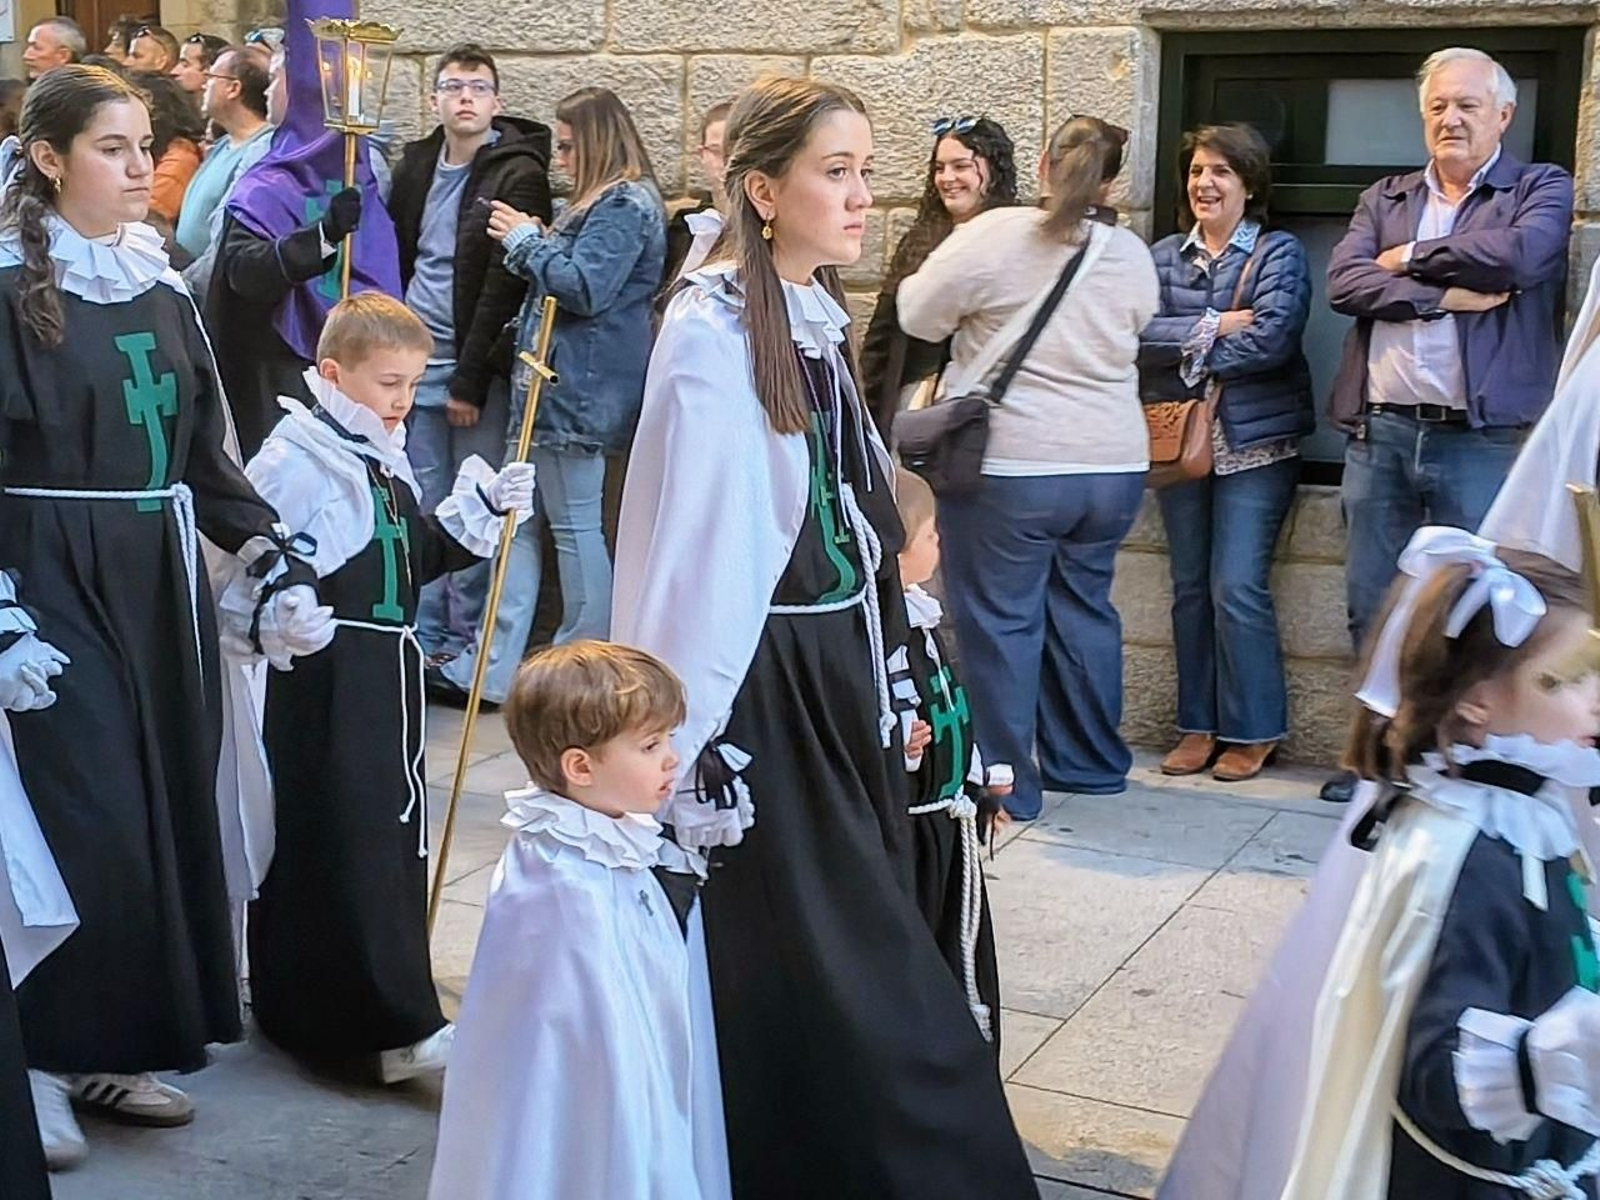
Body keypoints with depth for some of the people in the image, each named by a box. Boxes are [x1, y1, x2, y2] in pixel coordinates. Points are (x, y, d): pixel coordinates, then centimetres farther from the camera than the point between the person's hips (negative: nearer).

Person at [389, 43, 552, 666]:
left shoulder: (518, 176, -9)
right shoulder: (417, 164, 11)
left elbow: (504, 288, -14)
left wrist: (470, 380, -16)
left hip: (477, 369, -6)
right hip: (418, 362, 6)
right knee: (422, 509, 10)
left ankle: (466, 647, 8)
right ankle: (427, 637, 20)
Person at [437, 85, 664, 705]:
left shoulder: (624, 207, -14)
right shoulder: (605, 203, 19)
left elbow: (585, 288, -22)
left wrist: (525, 241, -11)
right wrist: (532, 240, 5)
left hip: (581, 393, -11)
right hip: (560, 385, 11)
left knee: (573, 523, -1)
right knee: (522, 519, 10)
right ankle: (492, 667, 15)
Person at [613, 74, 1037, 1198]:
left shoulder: (820, 317, 10)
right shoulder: (711, 330, -15)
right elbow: (693, 545, -17)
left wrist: (886, 679, 17)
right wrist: (701, 738, -18)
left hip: (841, 675, 8)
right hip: (764, 689, -8)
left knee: (856, 961, 14)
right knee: (810, 976, 0)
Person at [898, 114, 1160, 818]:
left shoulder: (994, 236, -10)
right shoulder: (1132, 256, 4)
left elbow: (919, 317, -1)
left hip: (1010, 465, -5)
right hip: (1113, 465, 5)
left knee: (999, 620, 3)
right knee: (1083, 608, 17)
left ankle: (1006, 782, 8)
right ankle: (1091, 762, 27)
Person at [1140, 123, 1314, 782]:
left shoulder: (1279, 253, -1)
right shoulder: (1163, 256, 10)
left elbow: (1271, 340, -16)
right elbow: (1135, 332, -6)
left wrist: (1186, 349, -9)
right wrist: (1214, 327, -16)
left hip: (1255, 440, -4)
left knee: (1237, 588, -8)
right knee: (1190, 587, 9)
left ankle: (1252, 731, 6)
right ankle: (1198, 725, 19)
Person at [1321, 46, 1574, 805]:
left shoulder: (1542, 189, 6)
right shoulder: (1384, 200, 15)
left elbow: (1520, 256, -16)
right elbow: (1343, 285, -2)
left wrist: (1410, 258, -4)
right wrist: (1447, 293, -12)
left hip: (1480, 438, -4)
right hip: (1379, 432, 4)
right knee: (1371, 605, 9)